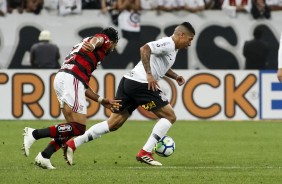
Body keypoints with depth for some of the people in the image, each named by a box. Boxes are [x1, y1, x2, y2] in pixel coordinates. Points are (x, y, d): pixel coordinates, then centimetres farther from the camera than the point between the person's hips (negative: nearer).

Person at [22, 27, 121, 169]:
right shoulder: (104, 39, 13)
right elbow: (97, 39, -16)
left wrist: (102, 101, 35)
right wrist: (93, 45, -39)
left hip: (60, 78, 9)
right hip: (72, 79, -9)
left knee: (72, 127, 14)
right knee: (79, 128, -12)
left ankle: (44, 157, 5)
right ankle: (34, 134, -19)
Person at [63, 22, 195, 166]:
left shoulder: (172, 48, 24)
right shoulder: (168, 44, -8)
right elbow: (145, 49, -23)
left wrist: (175, 76, 26)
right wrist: (149, 74, -25)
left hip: (128, 83, 10)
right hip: (141, 83, -10)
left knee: (113, 123, 8)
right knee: (170, 116, 0)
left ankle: (73, 143, 0)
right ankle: (145, 153, -7)